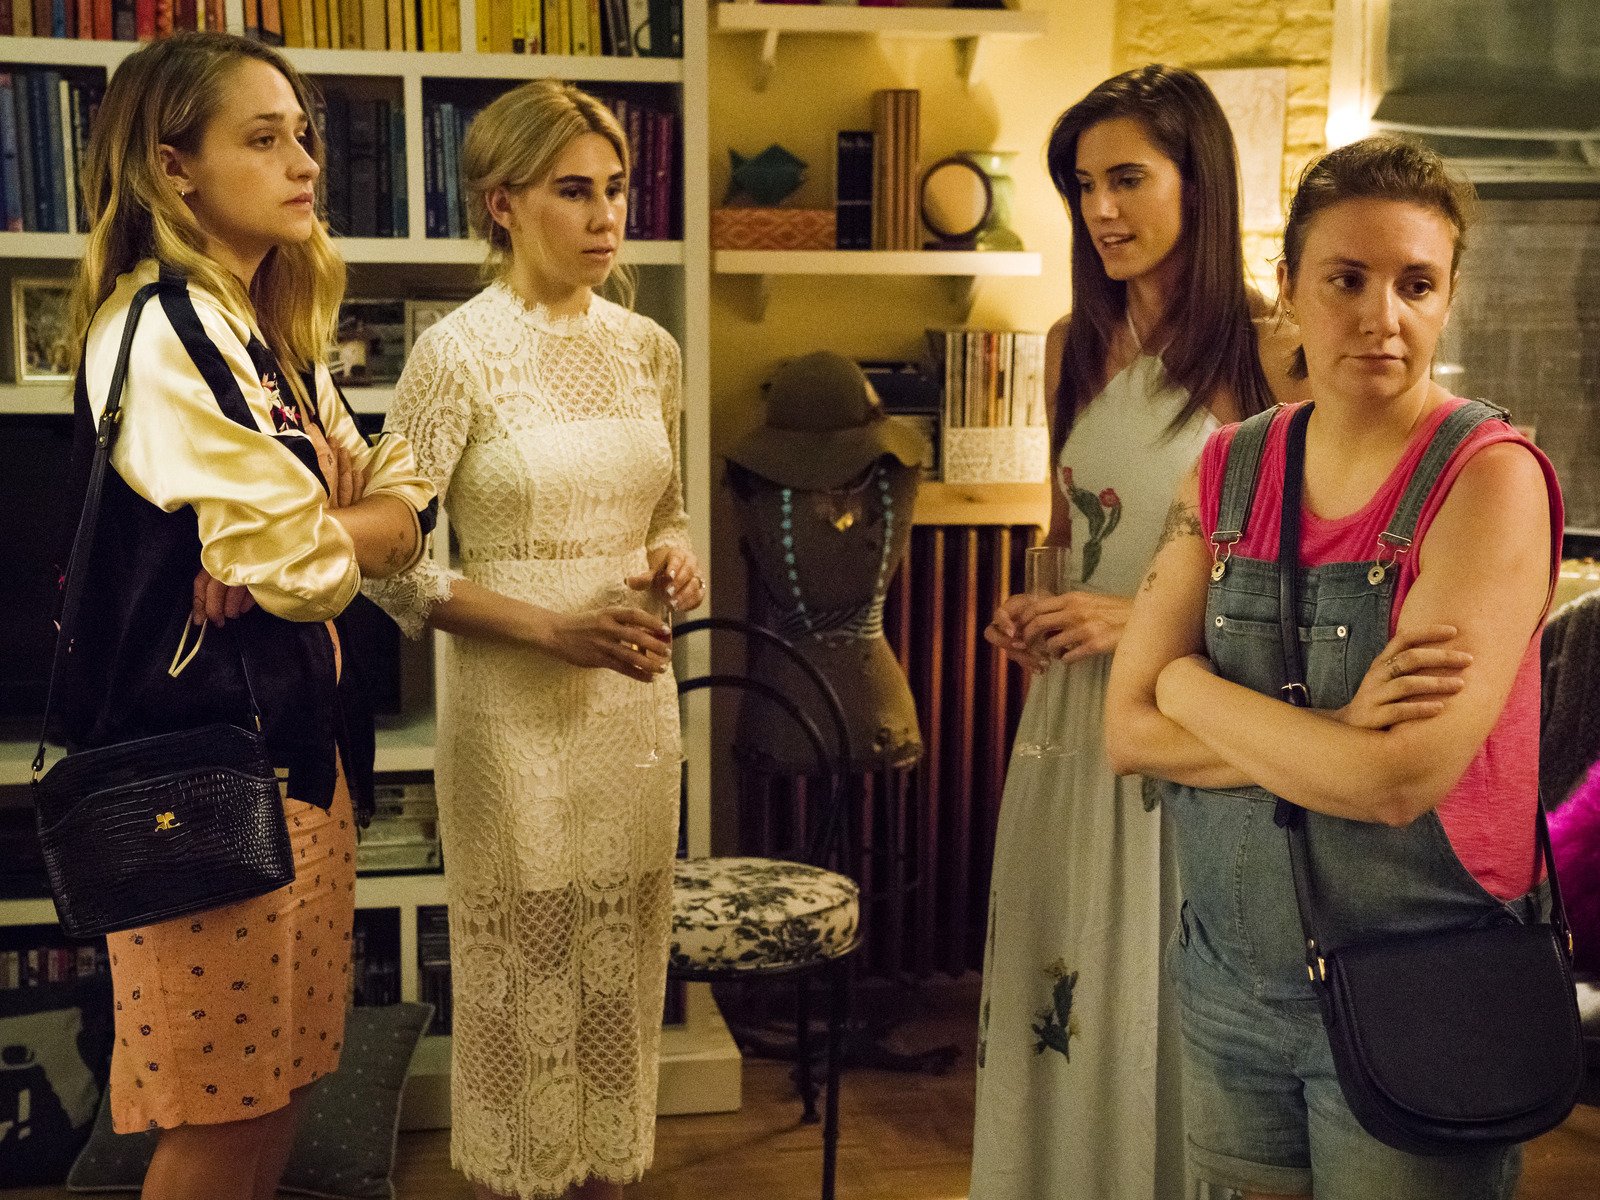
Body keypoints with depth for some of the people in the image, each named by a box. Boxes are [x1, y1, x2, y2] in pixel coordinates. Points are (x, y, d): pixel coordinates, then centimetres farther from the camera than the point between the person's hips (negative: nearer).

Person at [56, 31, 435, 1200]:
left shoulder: (272, 334, 15)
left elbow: (413, 502, 9)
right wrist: (348, 524, 1)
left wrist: (318, 523, -9)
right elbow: (300, 568, -19)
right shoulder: (163, 330, -15)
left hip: (295, 734, 9)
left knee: (281, 1085, 16)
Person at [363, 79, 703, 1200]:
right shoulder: (457, 353, -10)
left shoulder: (647, 347, 6)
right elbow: (392, 564, -10)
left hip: (637, 698, 5)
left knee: (622, 971, 15)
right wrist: (551, 626, -18)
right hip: (515, 708, -5)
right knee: (523, 978, 7)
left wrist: (675, 560, -4)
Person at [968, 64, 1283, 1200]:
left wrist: (1149, 618, -17)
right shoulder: (1076, 347, 8)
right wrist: (1034, 607, 2)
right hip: (1076, 714, 5)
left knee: (1181, 1007, 6)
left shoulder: (1268, 353, -9)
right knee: (1064, 990, 14)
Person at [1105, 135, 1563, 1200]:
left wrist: (1195, 686, -12)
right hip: (1229, 979, 5)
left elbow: (1400, 781, -24)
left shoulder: (1490, 475, -15)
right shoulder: (1231, 468, 1)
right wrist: (1333, 737, -18)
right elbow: (1129, 732, -4)